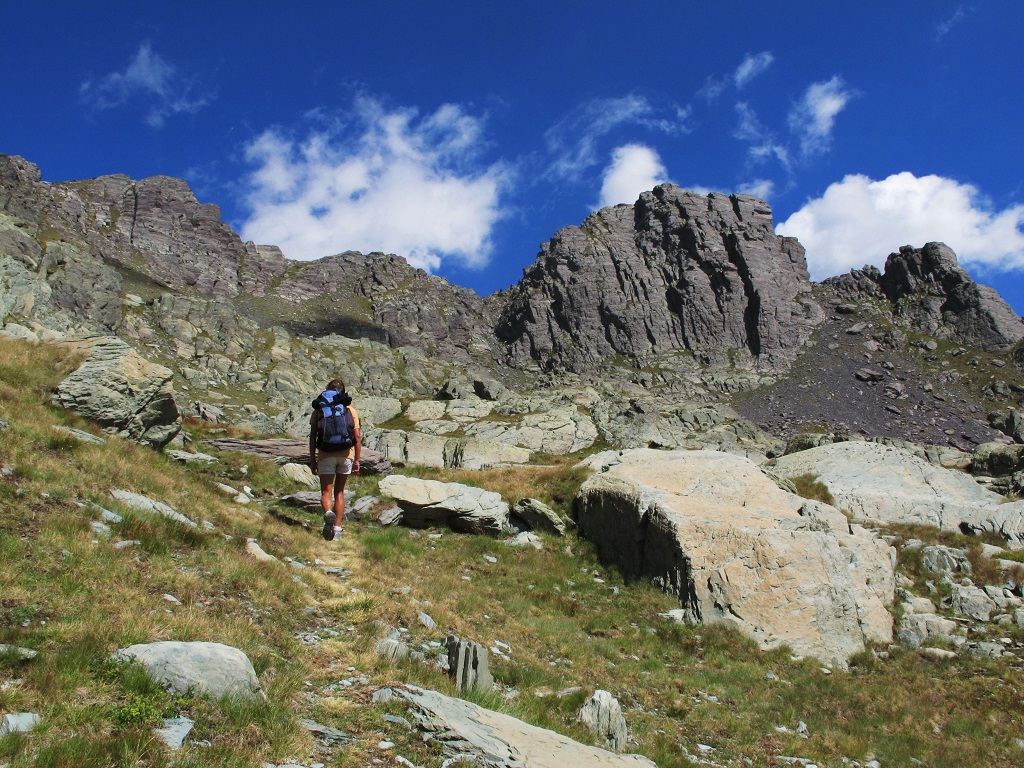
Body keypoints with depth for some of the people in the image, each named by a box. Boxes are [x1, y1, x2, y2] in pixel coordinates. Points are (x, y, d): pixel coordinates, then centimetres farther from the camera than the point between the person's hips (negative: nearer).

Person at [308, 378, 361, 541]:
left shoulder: (318, 409, 7)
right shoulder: (350, 410, 9)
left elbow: (312, 436, 4)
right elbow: (357, 437, 4)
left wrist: (312, 459, 9)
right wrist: (357, 460, 10)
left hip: (325, 454, -1)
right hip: (346, 454, 1)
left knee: (326, 492, 1)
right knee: (339, 492, 13)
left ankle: (328, 513, -30)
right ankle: (337, 527, 8)